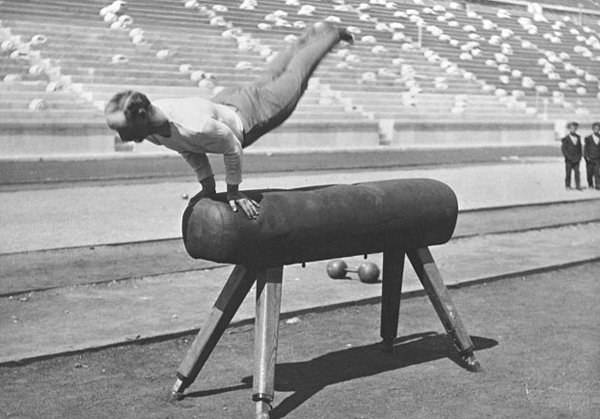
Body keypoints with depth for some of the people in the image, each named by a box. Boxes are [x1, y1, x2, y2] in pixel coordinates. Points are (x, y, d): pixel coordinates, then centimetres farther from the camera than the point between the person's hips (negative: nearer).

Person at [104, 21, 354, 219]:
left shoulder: (193, 127, -51)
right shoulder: (150, 126, -26)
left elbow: (232, 149, -32)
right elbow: (188, 151, -6)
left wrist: (233, 191, -21)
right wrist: (208, 186, -1)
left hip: (248, 115, -6)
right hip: (224, 104, 6)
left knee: (293, 77, 21)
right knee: (269, 78, 32)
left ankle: (329, 34, 48)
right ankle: (313, 34, 59)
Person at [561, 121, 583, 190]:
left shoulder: (578, 137, 12)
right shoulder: (566, 139, -2)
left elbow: (580, 147, 17)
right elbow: (563, 149, -5)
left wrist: (579, 156, 6)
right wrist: (569, 156, -11)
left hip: (576, 159, 3)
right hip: (569, 159, -3)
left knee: (577, 172, -4)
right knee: (568, 173, 0)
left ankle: (578, 185, -4)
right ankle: (568, 185, 8)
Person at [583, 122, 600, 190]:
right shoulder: (588, 138, 4)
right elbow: (585, 148, 1)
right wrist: (586, 156, -10)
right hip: (589, 159, -1)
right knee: (590, 173, 4)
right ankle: (590, 184, 21)